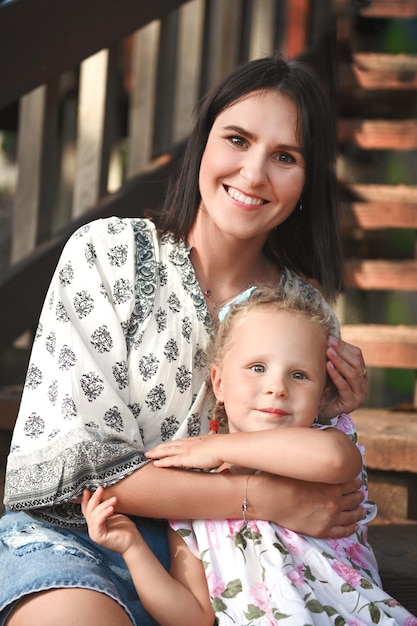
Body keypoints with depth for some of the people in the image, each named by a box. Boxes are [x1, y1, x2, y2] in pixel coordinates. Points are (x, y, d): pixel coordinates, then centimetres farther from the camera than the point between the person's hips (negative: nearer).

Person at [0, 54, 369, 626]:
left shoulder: (306, 306, 5)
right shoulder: (106, 253, -5)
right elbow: (78, 458, -12)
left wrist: (330, 415, -6)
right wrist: (263, 498, -19)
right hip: (71, 535, -4)